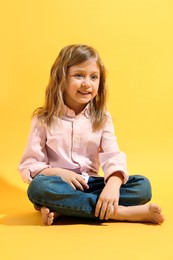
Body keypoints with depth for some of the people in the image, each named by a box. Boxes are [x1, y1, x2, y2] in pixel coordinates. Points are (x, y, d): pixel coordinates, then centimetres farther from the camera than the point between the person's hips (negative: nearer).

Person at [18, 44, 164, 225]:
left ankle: (61, 209, -26)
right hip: (60, 185, -2)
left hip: (89, 185, 2)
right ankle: (122, 212, -31)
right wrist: (60, 173, -22)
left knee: (142, 185, -19)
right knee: (38, 187, -36)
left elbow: (113, 157, -10)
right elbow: (29, 165, -3)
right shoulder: (44, 120, -1)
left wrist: (113, 184, -31)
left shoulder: (102, 119, 4)